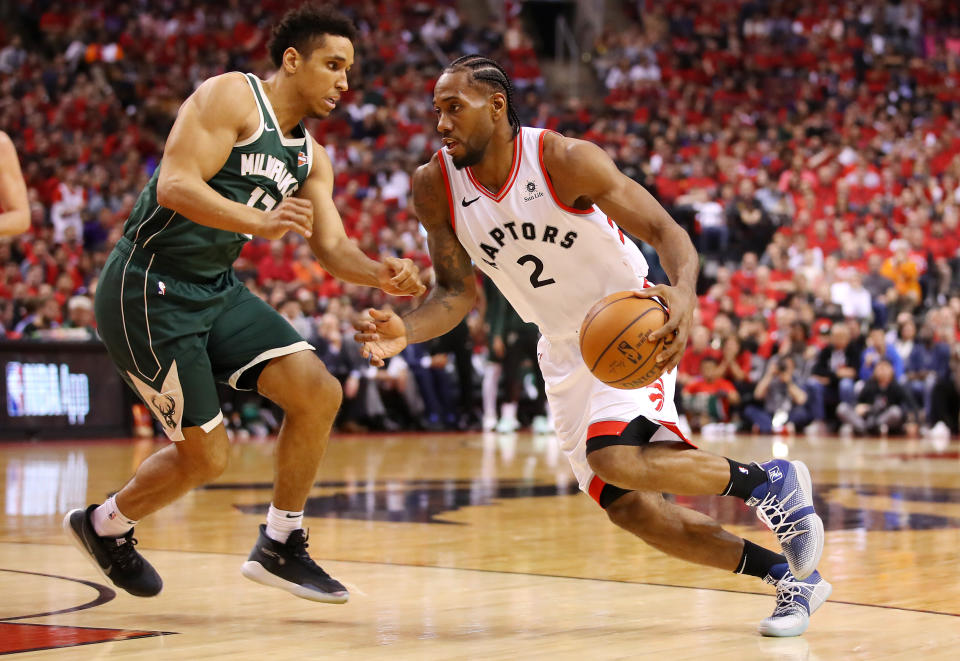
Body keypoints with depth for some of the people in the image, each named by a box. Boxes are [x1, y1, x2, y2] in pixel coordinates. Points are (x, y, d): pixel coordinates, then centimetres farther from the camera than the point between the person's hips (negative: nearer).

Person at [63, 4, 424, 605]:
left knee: (319, 392, -6)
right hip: (149, 290, -8)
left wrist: (381, 275, -12)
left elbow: (333, 248, 9)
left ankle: (280, 547, 8)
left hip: (218, 288, 8)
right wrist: (259, 222, -37)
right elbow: (174, 186, -24)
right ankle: (105, 526, 23)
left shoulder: (311, 158, 12)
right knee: (207, 455, -4)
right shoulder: (232, 96, -13)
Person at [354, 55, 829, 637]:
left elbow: (666, 231, -23)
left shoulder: (566, 160, -22)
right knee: (627, 507, 3)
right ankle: (788, 576, 17)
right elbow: (458, 292, 0)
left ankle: (766, 480, -7)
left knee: (614, 459, -31)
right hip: (565, 349, 6)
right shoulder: (436, 187, -9)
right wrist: (405, 331, -21)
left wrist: (684, 293, -45)